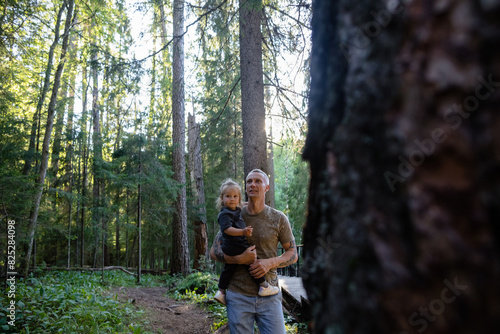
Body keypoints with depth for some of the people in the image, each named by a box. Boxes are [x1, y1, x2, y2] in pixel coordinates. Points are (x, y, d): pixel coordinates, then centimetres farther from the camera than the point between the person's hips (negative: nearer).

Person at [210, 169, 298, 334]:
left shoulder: (278, 218, 0)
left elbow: (293, 254, 6)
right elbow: (214, 251, 3)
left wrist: (270, 263, -13)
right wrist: (239, 259, -15)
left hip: (269, 295, 0)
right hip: (238, 295, 1)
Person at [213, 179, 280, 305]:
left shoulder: (237, 210, 16)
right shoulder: (225, 214, -14)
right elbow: (227, 229, -26)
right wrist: (242, 232, -36)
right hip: (237, 246, -10)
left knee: (229, 268, 17)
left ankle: (221, 291, 25)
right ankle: (264, 287, 3)